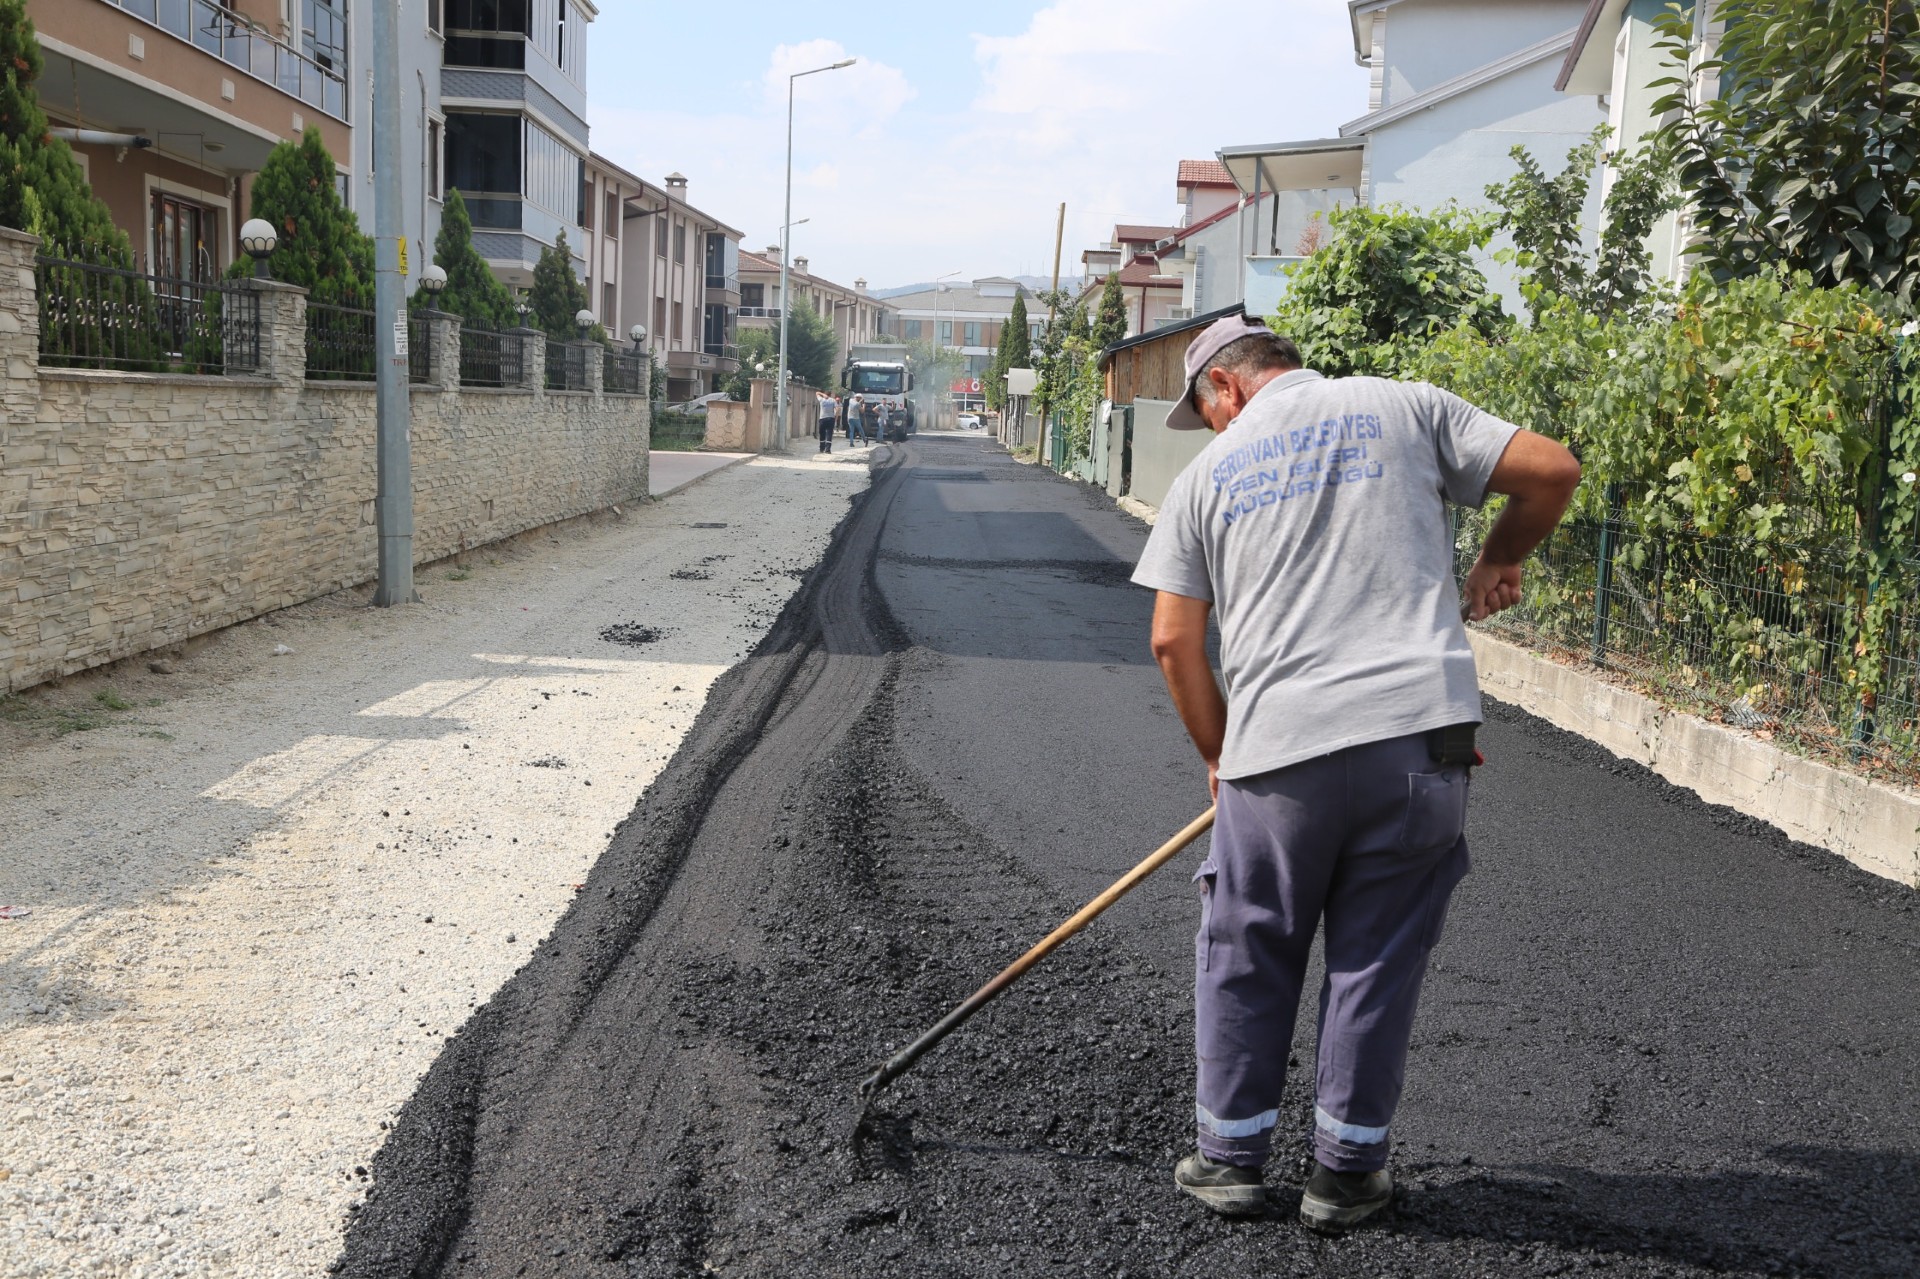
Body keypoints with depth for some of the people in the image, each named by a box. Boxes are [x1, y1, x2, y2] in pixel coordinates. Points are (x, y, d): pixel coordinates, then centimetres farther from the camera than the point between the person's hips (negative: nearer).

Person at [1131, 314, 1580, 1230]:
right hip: (1420, 731, 1)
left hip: (1277, 748, 0)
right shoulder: (1406, 408, 10)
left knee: (1245, 958, 16)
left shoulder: (1210, 471, 11)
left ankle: (1231, 1158, 26)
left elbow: (1174, 641, 6)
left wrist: (1218, 753, 18)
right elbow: (1551, 470, 5)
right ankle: (1346, 1171, 22)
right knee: (1379, 957, 12)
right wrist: (1497, 562, 22)